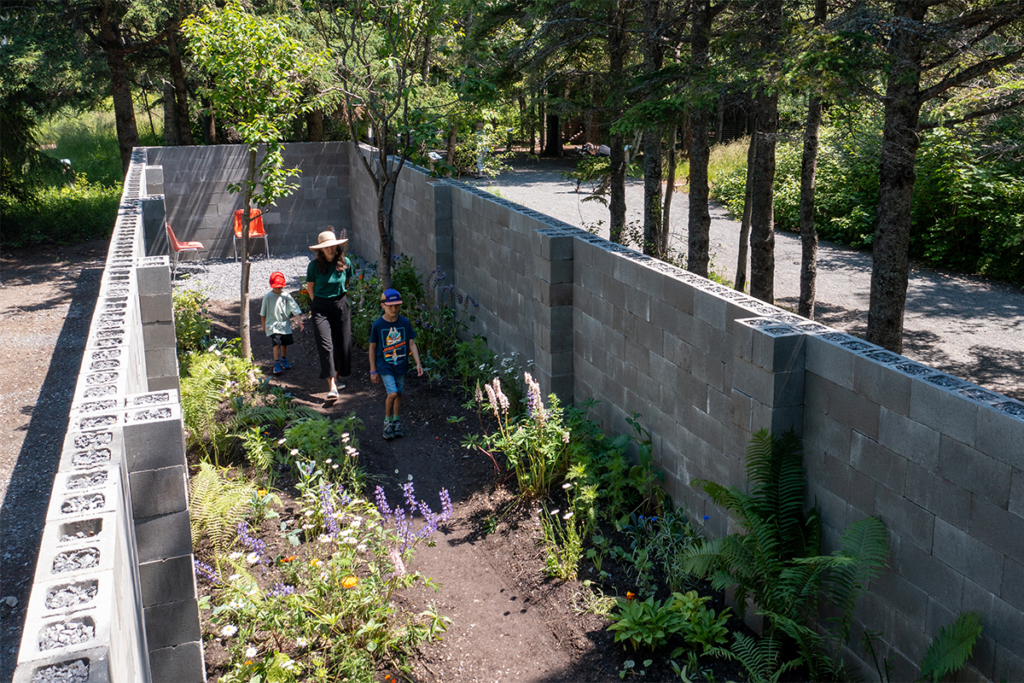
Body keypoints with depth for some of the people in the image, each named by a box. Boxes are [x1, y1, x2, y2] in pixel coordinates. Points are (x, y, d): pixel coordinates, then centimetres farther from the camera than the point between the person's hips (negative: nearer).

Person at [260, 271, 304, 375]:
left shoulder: (286, 296, -1)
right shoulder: (268, 297, -4)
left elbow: (294, 309, -3)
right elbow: (263, 313, 6)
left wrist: (299, 320, -14)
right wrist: (264, 326, 10)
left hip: (285, 324, 3)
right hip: (273, 324, -3)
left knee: (285, 343, 11)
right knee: (277, 343, -14)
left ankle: (284, 360, 33)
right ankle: (277, 364, -8)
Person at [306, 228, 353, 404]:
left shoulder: (345, 263, -2)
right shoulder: (314, 265, -7)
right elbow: (310, 287, 6)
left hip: (340, 305, 3)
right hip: (320, 307, -3)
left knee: (341, 344, 6)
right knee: (326, 345, -12)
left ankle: (335, 377, 30)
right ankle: (332, 387, -16)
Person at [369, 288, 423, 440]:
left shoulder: (405, 323, -5)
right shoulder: (378, 325, -11)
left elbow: (411, 344, 0)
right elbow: (372, 348, -3)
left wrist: (418, 364, -9)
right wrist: (373, 370, -1)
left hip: (401, 365, 3)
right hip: (385, 365, -3)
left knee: (399, 393, 13)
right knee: (392, 393, -15)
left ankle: (396, 420, 33)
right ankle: (388, 420, 8)